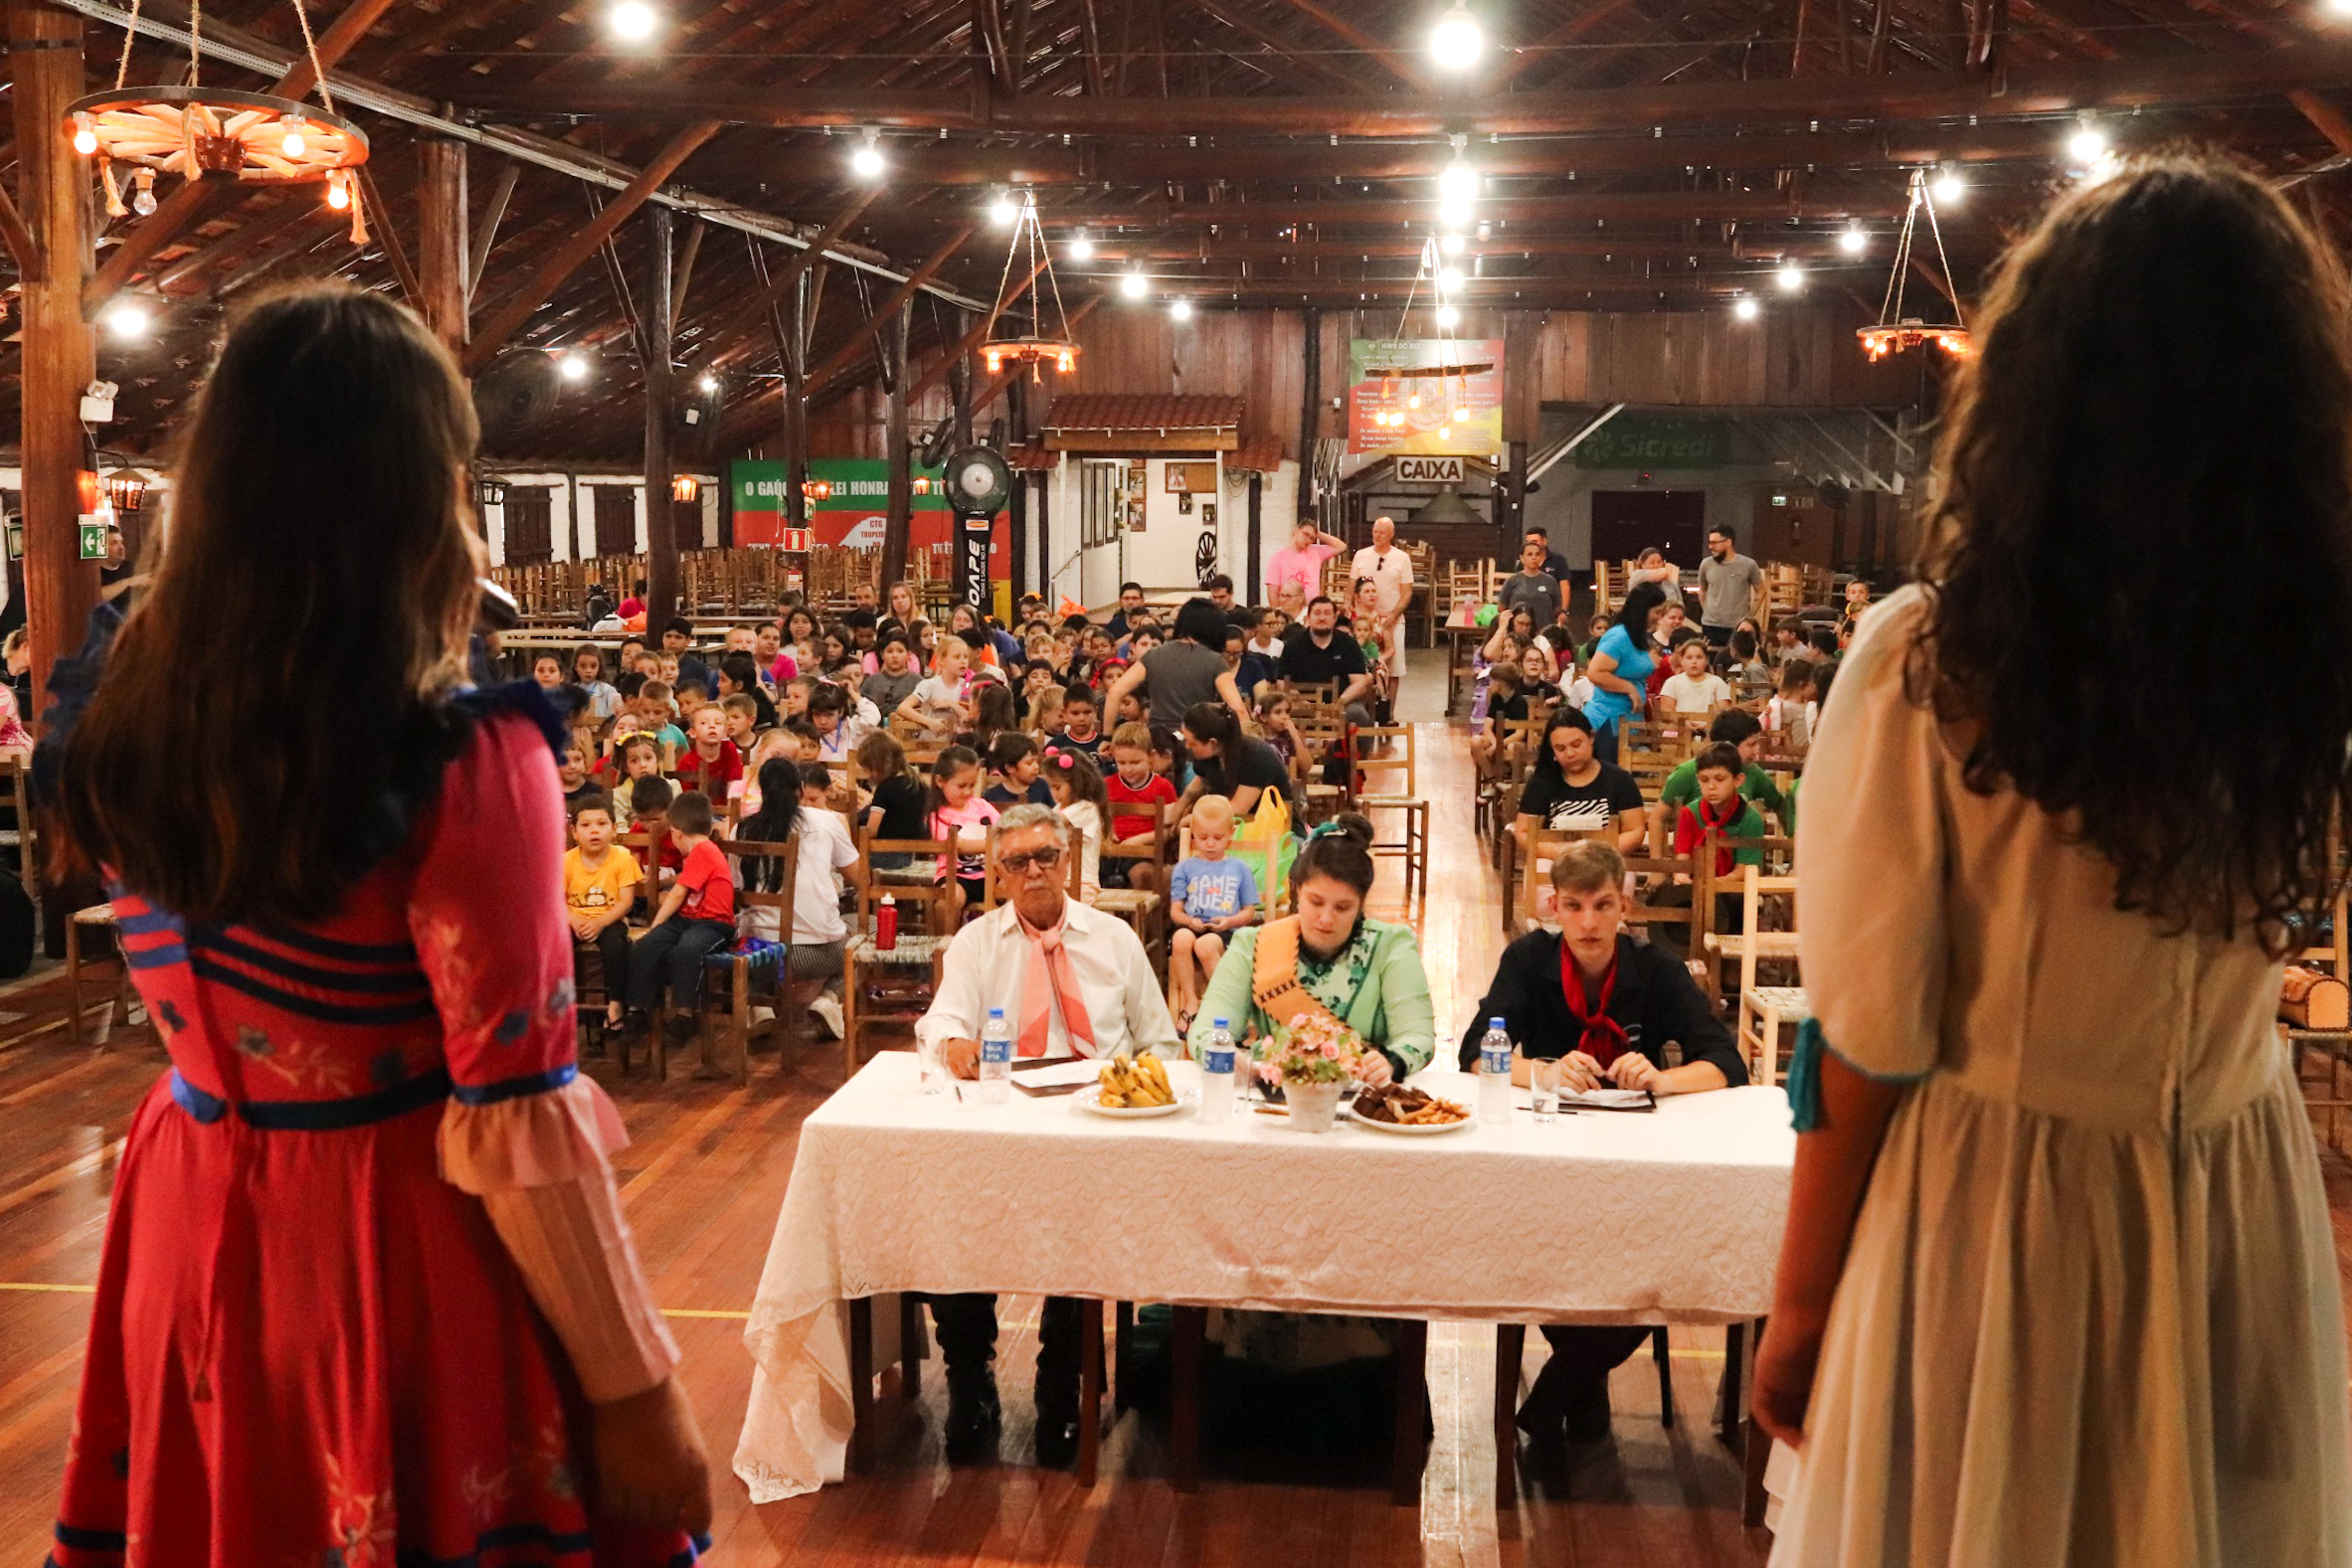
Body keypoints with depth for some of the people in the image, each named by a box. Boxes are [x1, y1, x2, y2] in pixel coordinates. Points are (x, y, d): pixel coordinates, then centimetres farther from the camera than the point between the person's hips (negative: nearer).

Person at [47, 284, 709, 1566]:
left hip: (192, 1248, 6)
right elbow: (515, 1134, -20)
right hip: (408, 1255, -6)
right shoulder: (463, 766, -21)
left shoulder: (125, 739, -2)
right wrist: (635, 1389, -11)